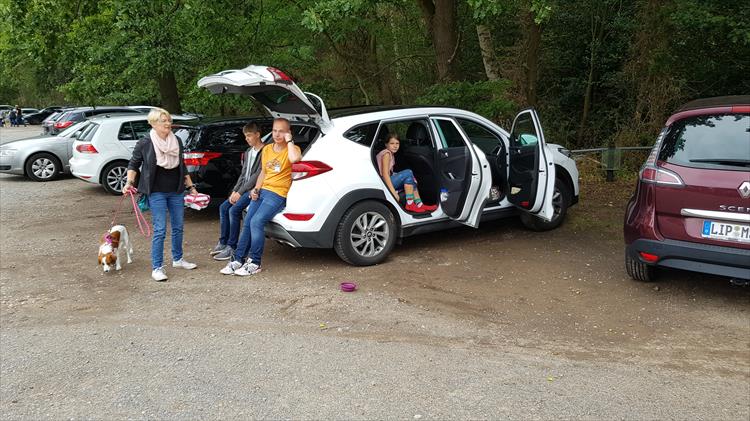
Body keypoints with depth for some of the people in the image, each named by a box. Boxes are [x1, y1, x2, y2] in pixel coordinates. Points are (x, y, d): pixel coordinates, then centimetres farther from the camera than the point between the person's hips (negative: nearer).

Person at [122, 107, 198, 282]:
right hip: (157, 192, -5)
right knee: (160, 230, -8)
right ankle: (157, 268, 0)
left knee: (178, 227, 13)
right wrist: (129, 182, -14)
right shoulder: (145, 143, -7)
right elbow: (133, 164, 1)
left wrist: (191, 187, 15)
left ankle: (178, 259, 31)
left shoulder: (176, 141, 6)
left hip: (176, 191, 5)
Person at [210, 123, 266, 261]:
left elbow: (257, 175, -17)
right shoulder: (248, 152, 17)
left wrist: (240, 192, -15)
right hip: (244, 188, 9)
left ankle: (231, 248, -15)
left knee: (234, 210, -23)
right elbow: (243, 173, 16)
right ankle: (223, 243, 7)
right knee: (223, 207, 0)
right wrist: (235, 191, 2)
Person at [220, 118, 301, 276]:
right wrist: (256, 189, 6)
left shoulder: (292, 149, -5)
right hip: (262, 191, 7)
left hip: (278, 194, -7)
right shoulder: (267, 149, 15)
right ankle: (239, 259, 8)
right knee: (247, 223, 0)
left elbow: (294, 159, -31)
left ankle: (254, 263, -11)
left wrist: (289, 141, -16)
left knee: (256, 222, -21)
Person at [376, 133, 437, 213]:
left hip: (389, 180, 10)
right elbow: (385, 174, -22)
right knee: (408, 173, -19)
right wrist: (393, 192, -27)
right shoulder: (386, 154, -13)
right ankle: (410, 204, -17)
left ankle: (419, 204, 0)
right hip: (383, 184, -10)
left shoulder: (391, 154, 17)